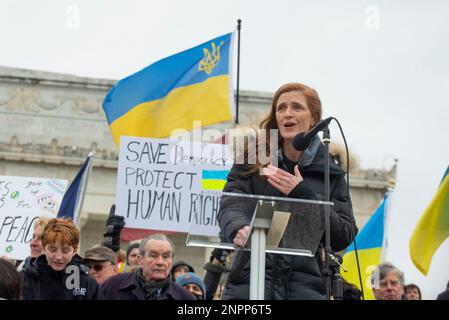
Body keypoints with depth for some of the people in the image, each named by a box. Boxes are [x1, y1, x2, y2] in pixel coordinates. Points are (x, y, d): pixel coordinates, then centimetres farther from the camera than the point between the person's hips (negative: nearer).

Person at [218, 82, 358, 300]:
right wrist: (239, 228, -30)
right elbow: (230, 205, -6)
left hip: (305, 288, 0)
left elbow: (345, 237, 3)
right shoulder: (252, 161, 11)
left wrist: (304, 194, -8)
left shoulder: (330, 174, 12)